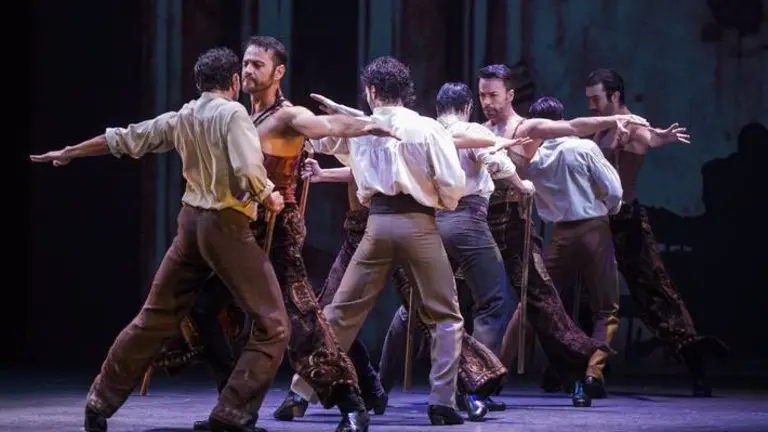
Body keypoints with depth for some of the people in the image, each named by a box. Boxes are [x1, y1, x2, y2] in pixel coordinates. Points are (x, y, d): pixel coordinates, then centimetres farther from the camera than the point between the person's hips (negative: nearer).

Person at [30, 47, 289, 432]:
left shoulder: (182, 118, 10)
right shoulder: (232, 113, -10)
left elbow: (124, 139, 20)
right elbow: (250, 172, -23)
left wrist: (70, 152, 32)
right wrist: (269, 198, -1)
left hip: (191, 221, 7)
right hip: (227, 225, -7)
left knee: (155, 317, 18)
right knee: (273, 325, -3)